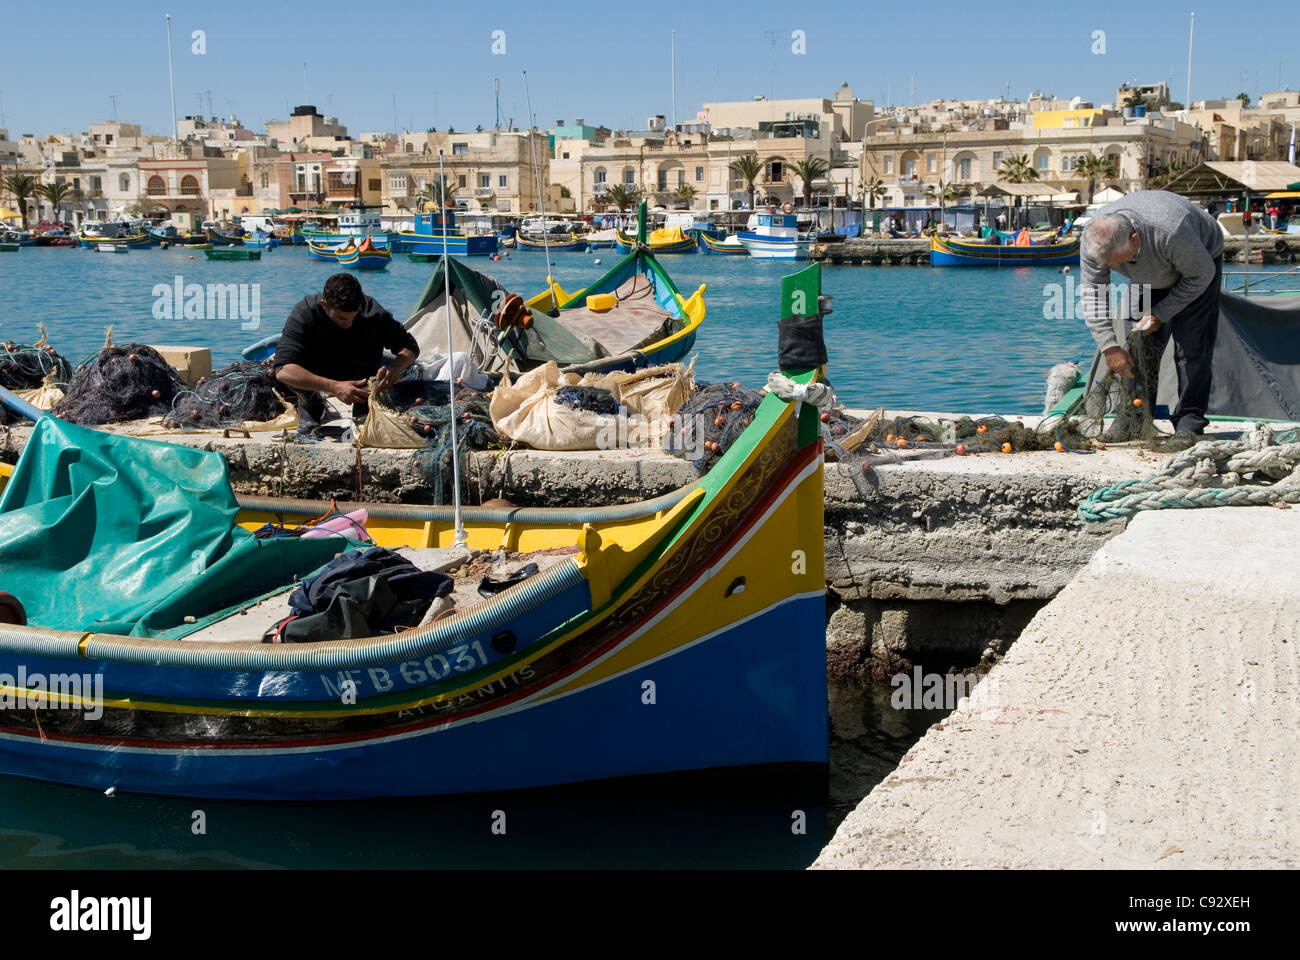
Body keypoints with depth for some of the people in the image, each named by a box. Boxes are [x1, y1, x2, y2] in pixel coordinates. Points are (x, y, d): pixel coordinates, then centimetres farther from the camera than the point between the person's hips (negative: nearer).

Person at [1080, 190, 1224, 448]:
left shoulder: (1170, 232, -45)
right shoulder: (1094, 240, -31)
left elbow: (1200, 275, -26)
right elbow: (1092, 294, -23)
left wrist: (1160, 314, -24)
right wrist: (1109, 346, -29)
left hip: (1198, 260, -4)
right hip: (1150, 275, 4)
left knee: (1191, 344, -14)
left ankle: (1189, 423, -11)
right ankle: (1131, 419, -1)